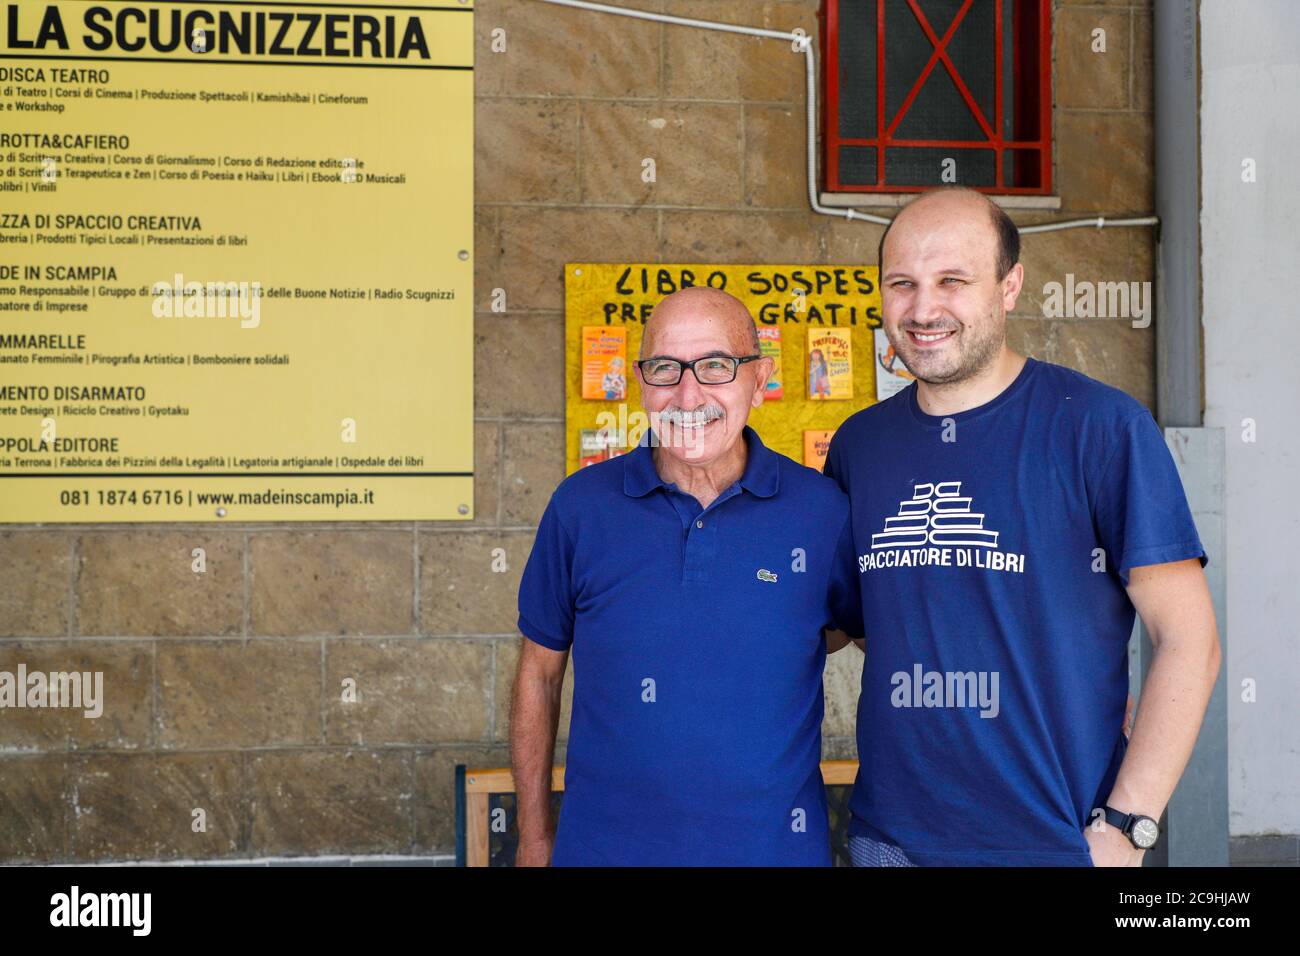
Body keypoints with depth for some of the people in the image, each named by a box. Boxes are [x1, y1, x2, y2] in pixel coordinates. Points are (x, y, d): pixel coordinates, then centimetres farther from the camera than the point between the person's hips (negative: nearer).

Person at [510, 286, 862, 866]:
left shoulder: (820, 509, -7)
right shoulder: (580, 505, -5)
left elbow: (858, 625, 12)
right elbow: (539, 671, 4)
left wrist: (771, 658, -4)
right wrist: (534, 837, 6)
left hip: (774, 842, 0)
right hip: (605, 842, 1)